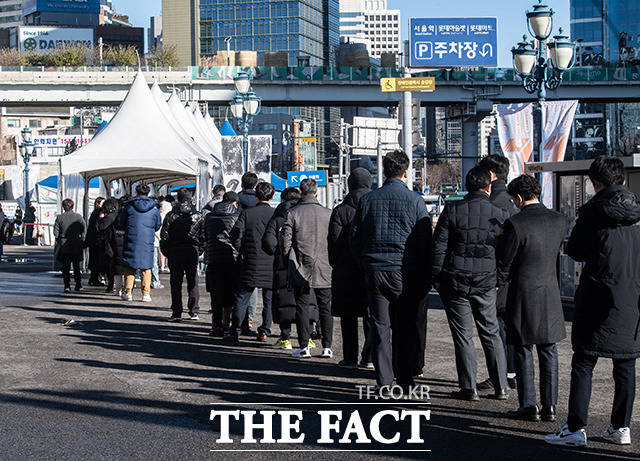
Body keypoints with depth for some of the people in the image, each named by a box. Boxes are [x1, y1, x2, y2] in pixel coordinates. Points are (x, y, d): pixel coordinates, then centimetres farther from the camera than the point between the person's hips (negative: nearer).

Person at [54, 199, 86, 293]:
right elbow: (84, 230, -4)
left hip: (64, 246, -1)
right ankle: (78, 285, 14)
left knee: (65, 267, 6)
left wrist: (59, 241, 8)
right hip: (76, 246, 1)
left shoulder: (59, 217, -5)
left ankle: (67, 286, -1)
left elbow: (56, 232, -5)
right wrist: (81, 241, 6)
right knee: (76, 266, 14)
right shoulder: (78, 217, -4)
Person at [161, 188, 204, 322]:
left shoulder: (171, 215, -3)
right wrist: (199, 251, 10)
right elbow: (202, 235, 1)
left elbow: (164, 236, -4)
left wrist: (166, 253, 6)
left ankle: (177, 313, -1)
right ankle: (194, 312, 10)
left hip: (175, 252, -2)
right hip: (193, 252, 2)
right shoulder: (198, 215, 2)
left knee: (176, 283, 2)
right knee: (193, 282, 9)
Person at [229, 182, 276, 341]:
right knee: (269, 299, 10)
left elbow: (235, 236, -6)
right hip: (271, 264, 0)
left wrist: (243, 252, 7)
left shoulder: (247, 213, -2)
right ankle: (264, 331, 9)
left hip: (251, 262, 0)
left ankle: (235, 331, 6)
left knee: (241, 298, 7)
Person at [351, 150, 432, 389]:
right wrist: (425, 281, 4)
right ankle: (405, 379, 8)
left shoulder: (368, 199, 4)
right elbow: (425, 241, -2)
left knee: (380, 326, 6)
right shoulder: (414, 201, -4)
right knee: (406, 327, 6)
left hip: (375, 271, 2)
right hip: (404, 271, -2)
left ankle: (384, 380, 7)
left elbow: (355, 238, 8)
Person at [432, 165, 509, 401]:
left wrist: (437, 277, 3)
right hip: (486, 284, 2)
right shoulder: (500, 214, 0)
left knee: (463, 335, 5)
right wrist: (499, 280, 14)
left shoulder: (452, 210, -4)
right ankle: (500, 387, 14)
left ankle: (469, 388, 6)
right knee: (491, 333, 13)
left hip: (455, 282, -2)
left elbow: (439, 246, -4)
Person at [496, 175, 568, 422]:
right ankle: (549, 406, 14)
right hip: (551, 293, 5)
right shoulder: (559, 221, 0)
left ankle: (529, 406, 8)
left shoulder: (515, 224, -17)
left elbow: (504, 262, -12)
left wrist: (500, 282, 9)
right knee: (548, 352, 12)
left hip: (523, 295, -5)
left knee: (523, 352, 6)